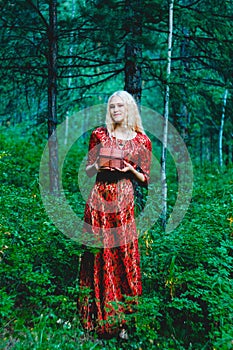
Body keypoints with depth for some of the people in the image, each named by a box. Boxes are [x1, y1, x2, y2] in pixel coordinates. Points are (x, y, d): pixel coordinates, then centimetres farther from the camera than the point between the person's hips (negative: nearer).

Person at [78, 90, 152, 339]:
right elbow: (88, 171, 11)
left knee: (124, 254, -1)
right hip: (99, 199, 1)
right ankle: (98, 315, 16)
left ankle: (120, 319, 12)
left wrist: (131, 170, -9)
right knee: (99, 254, 3)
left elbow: (145, 179, 9)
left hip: (124, 201, 0)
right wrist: (98, 164, -9)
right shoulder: (99, 135, 6)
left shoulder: (142, 141, 5)